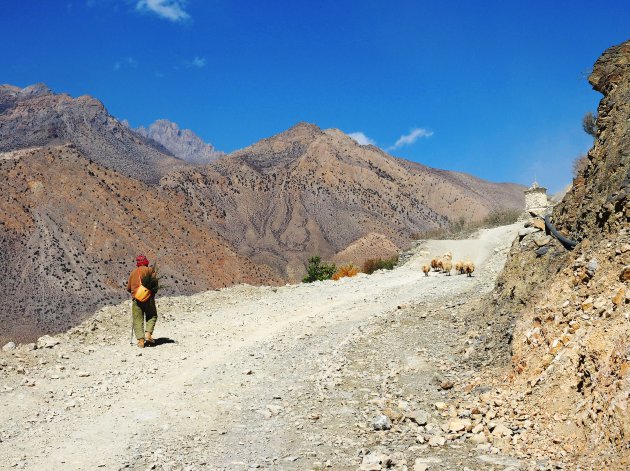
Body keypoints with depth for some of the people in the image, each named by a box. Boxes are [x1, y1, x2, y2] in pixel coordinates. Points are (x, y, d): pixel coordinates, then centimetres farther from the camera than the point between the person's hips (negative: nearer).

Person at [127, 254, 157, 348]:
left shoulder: (133, 273, 15)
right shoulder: (149, 270, 4)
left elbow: (128, 288, 16)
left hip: (136, 298, 2)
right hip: (148, 297, -2)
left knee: (137, 320, 2)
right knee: (152, 316, 13)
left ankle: (141, 340, -10)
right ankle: (148, 334, -5)